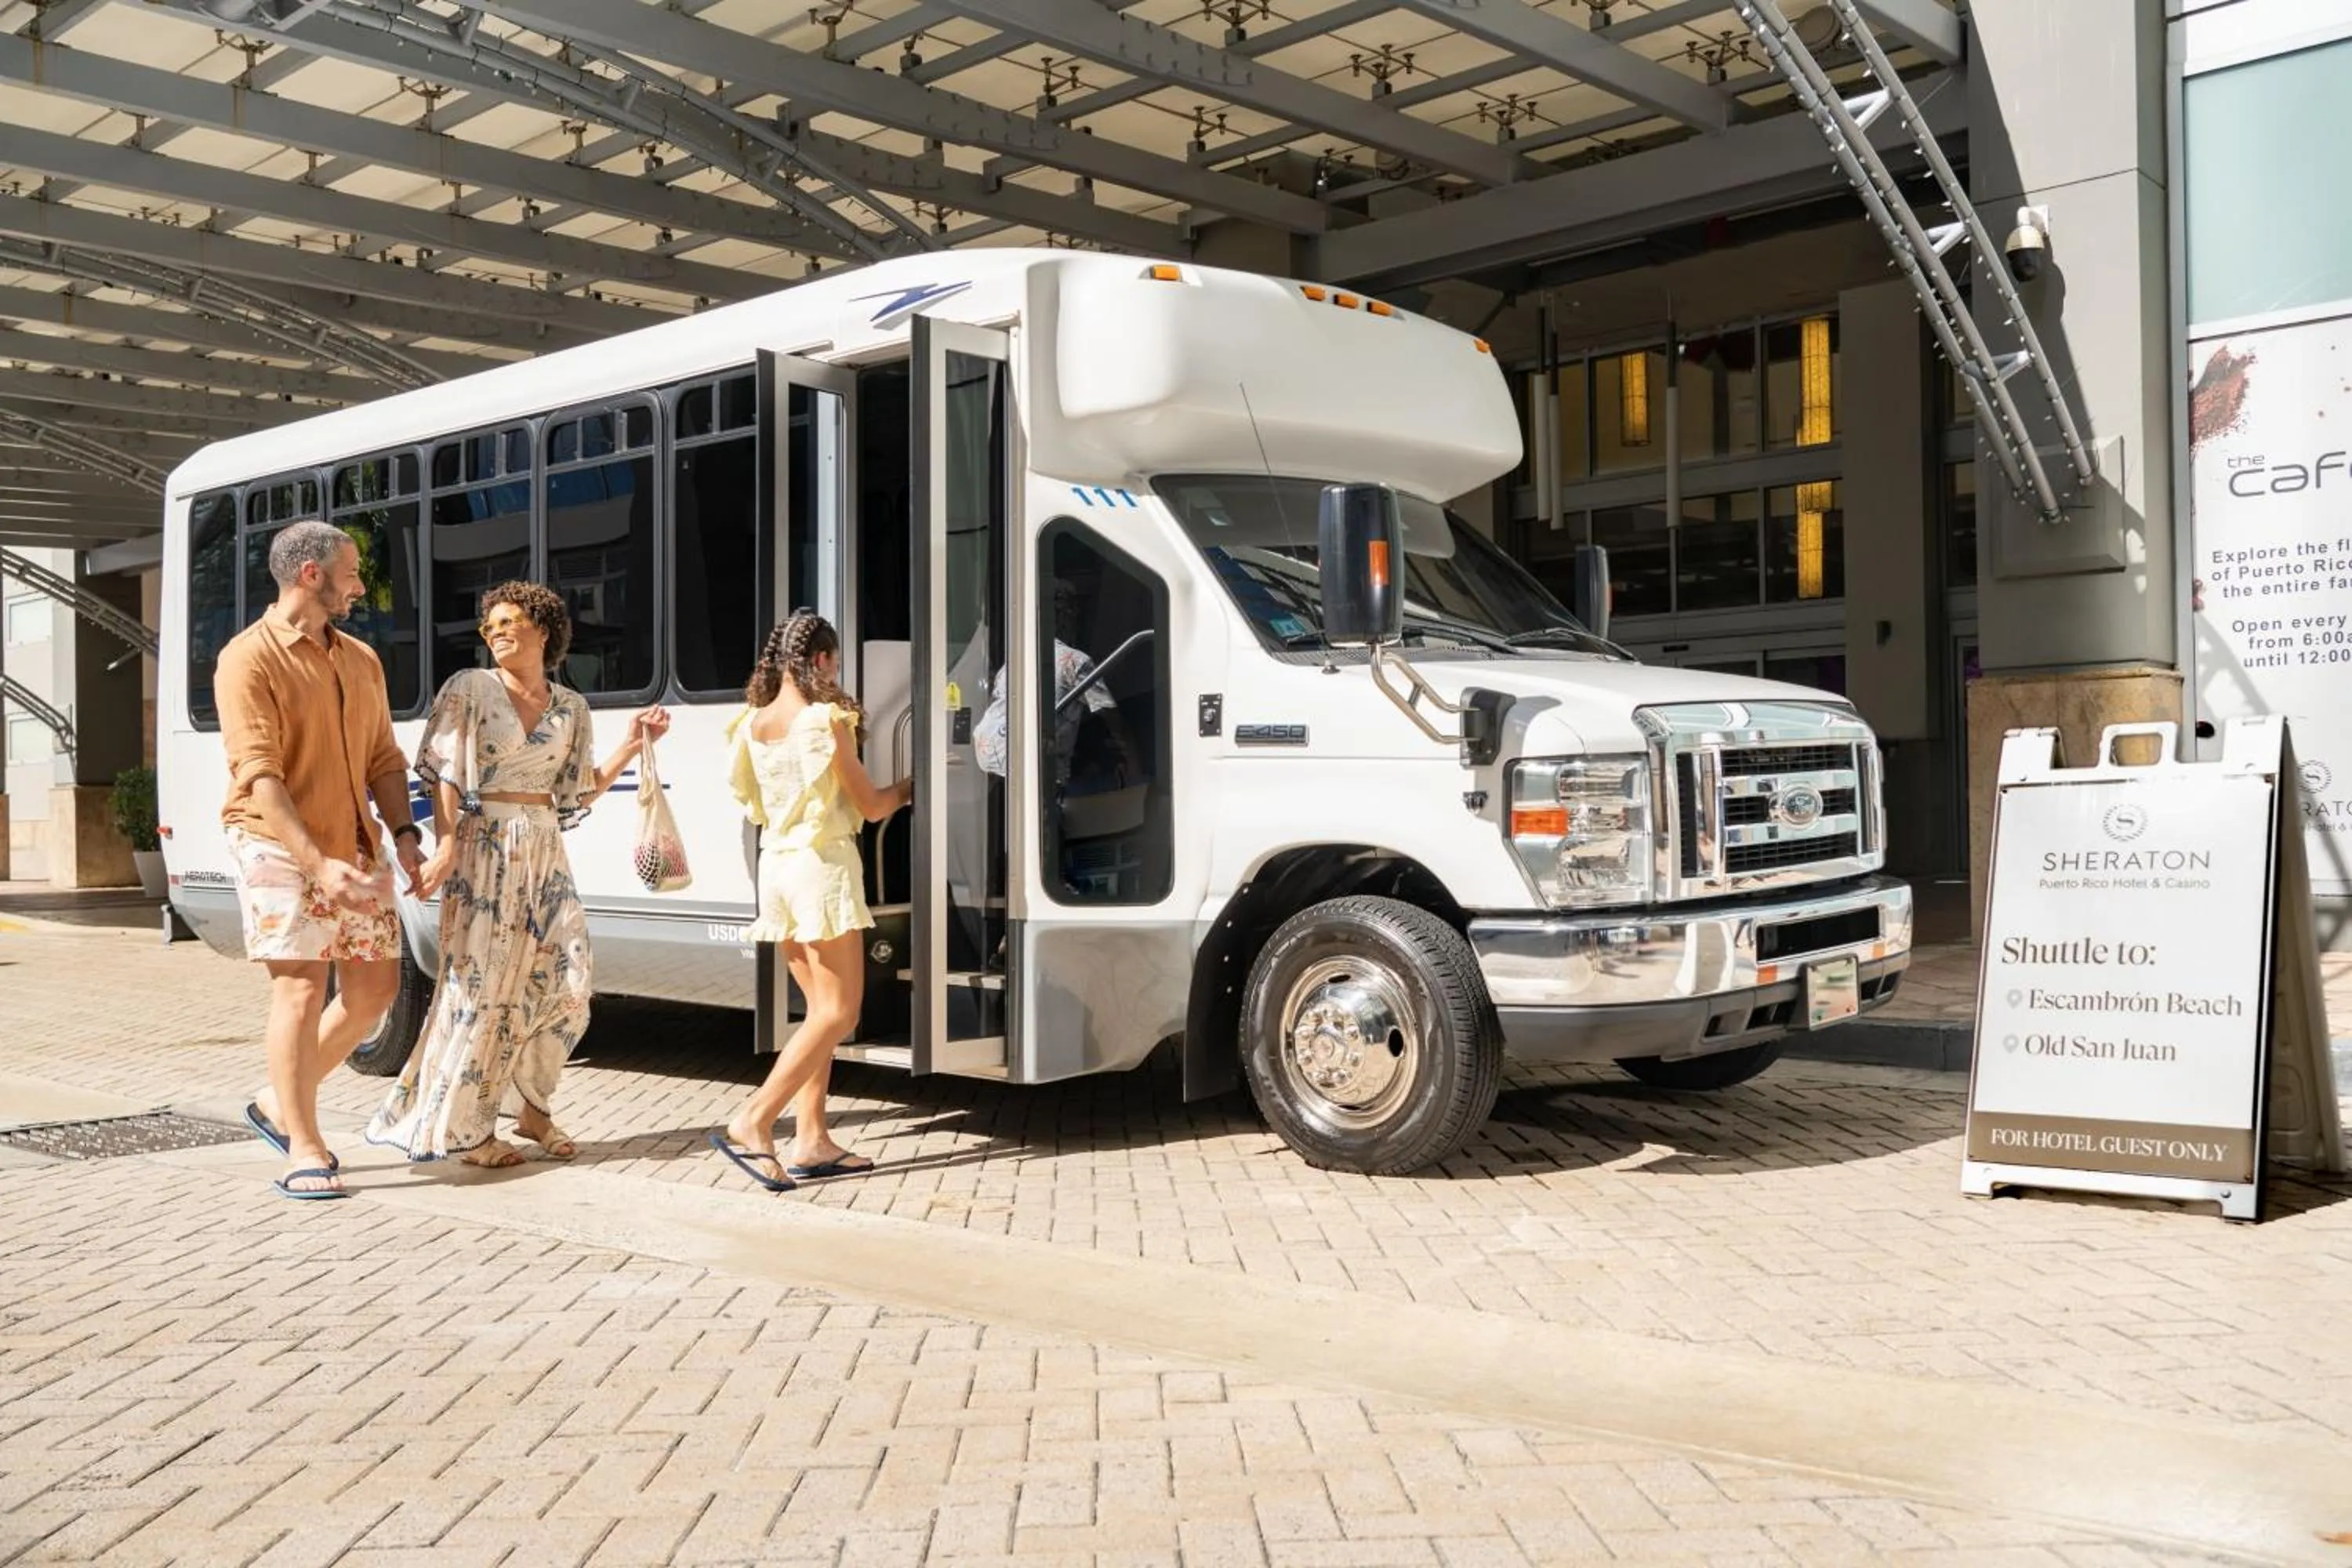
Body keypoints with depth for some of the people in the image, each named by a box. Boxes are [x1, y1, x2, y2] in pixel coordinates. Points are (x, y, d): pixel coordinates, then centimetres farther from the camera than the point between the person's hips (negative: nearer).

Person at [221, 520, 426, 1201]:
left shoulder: (361, 660, 13)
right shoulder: (250, 659, -9)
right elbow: (259, 778, -17)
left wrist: (403, 834, 0)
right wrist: (317, 863, -26)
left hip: (356, 849, 7)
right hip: (281, 849, -7)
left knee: (374, 988, 7)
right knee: (302, 990, -9)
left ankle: (282, 1104, 24)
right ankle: (304, 1148, 0)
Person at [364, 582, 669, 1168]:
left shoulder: (570, 707, 12)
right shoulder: (470, 689, 0)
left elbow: (580, 793, 14)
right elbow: (446, 777, -7)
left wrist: (633, 745, 6)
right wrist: (445, 845, -19)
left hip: (545, 851, 5)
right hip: (485, 847, -5)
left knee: (565, 983, 0)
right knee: (482, 985, -5)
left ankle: (531, 1106, 18)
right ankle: (464, 1129, 4)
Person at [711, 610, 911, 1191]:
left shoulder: (753, 724, 7)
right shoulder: (826, 722, -12)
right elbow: (870, 806, -5)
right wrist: (906, 788, 16)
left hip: (777, 865, 8)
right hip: (822, 865, -8)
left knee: (819, 1009, 13)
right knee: (839, 1013, -3)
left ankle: (811, 1140, 9)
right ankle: (753, 1122, -11)